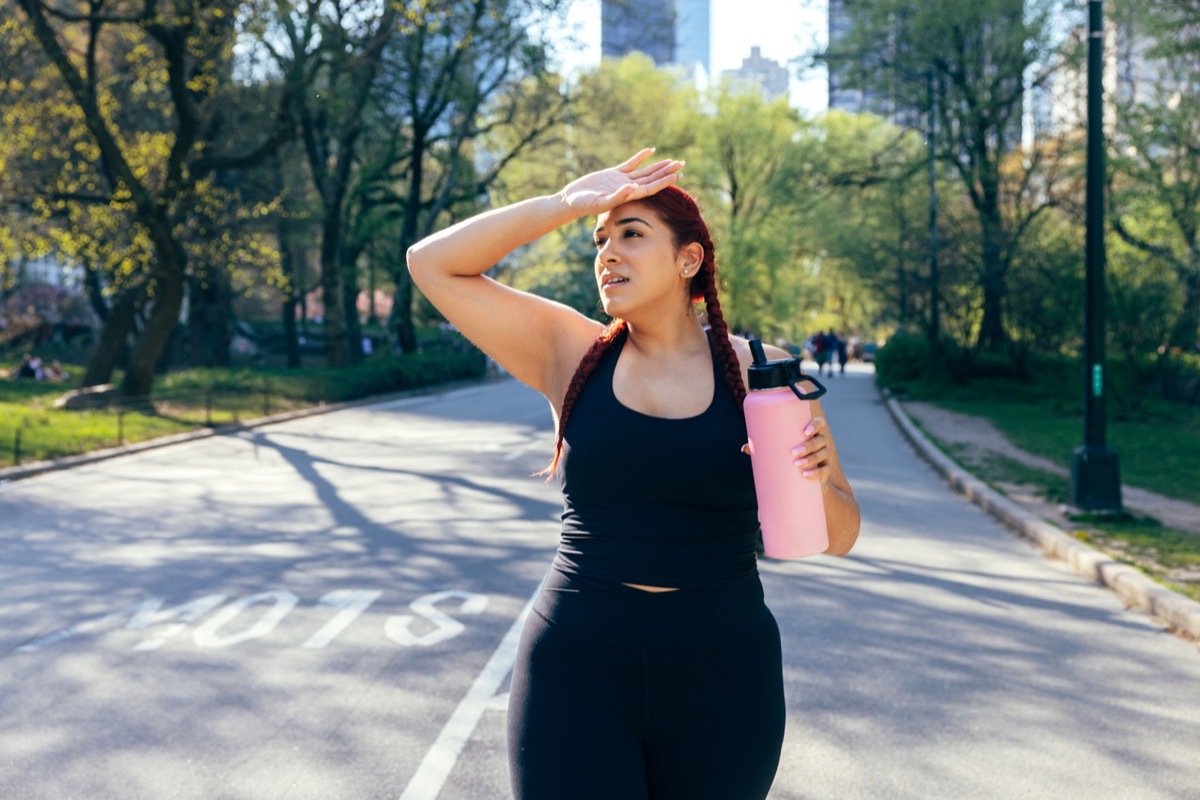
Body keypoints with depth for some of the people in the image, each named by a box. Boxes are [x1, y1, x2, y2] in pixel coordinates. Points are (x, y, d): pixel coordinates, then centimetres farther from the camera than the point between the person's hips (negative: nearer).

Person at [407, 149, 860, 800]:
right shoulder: (572, 355, 1)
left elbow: (839, 536, 3)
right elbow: (433, 263, -2)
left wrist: (815, 482, -19)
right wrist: (566, 204, -7)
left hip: (719, 679, 1)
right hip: (578, 673, 0)